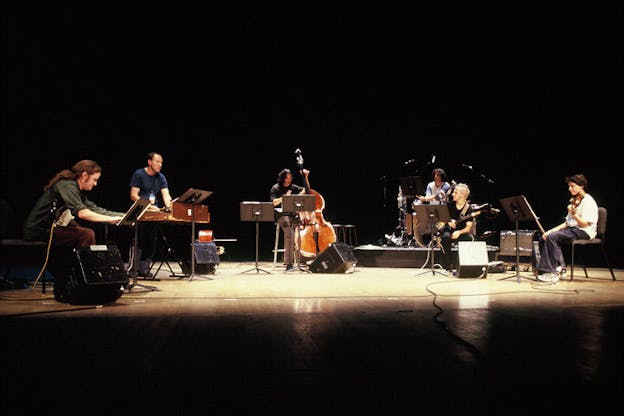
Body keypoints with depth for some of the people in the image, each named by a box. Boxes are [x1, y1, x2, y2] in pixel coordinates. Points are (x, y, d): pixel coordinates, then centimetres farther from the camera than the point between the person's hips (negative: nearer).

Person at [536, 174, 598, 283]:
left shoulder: (588, 201, -8)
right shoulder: (574, 201, 20)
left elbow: (585, 224, -16)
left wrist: (573, 213, -28)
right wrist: (553, 230, 4)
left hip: (584, 232, -9)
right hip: (571, 229, 9)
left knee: (551, 237, -27)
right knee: (543, 239, -11)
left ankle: (553, 271, -21)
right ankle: (559, 267, -11)